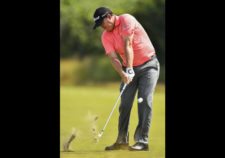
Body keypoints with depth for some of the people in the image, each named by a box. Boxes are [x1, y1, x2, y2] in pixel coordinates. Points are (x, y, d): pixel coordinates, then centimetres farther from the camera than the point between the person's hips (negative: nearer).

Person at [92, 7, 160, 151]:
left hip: (149, 65, -5)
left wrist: (130, 69, -29)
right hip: (130, 69, 5)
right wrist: (123, 74, -30)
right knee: (125, 103, 0)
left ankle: (142, 141, -14)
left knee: (145, 101, -13)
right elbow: (113, 58, -12)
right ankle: (122, 141, 8)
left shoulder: (126, 20, -16)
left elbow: (128, 45, -23)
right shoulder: (106, 36, -2)